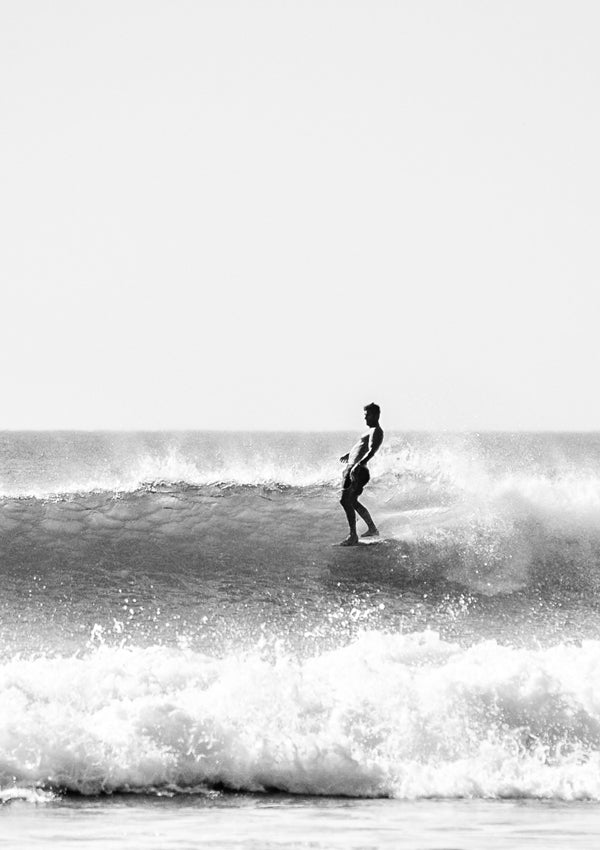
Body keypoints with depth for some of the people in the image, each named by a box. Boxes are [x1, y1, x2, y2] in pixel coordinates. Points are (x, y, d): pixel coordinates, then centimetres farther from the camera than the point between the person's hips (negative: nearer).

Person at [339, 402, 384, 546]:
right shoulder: (371, 430, 19)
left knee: (346, 501, -13)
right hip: (351, 468, 10)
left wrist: (359, 464, -41)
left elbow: (371, 451, -27)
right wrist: (349, 454, 52)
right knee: (352, 502, 18)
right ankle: (372, 529, 29)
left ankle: (353, 536, -10)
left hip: (357, 470, -10)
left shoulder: (376, 432, -11)